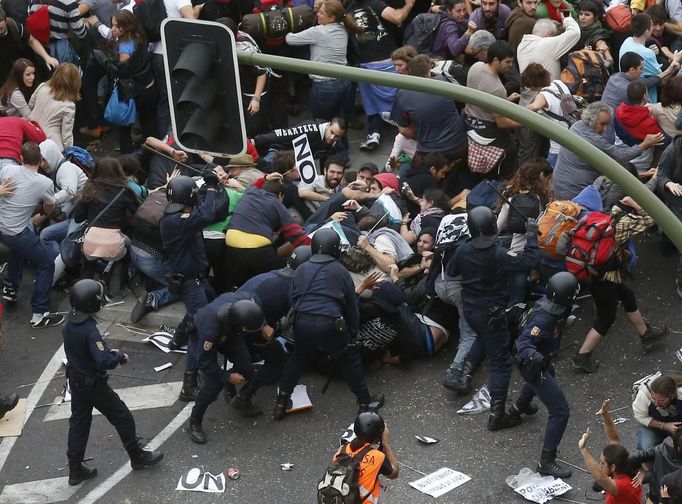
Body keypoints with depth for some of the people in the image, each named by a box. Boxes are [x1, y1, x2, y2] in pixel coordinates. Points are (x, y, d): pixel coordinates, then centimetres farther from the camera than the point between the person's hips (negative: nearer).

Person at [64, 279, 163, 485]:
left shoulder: (70, 325, -5)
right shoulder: (90, 331, -32)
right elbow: (103, 361, -35)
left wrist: (108, 351, 7)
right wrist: (120, 356, -16)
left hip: (76, 380, 8)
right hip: (94, 384, -8)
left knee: (79, 422, 17)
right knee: (122, 417, 11)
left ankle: (75, 470, 24)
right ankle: (137, 456, 27)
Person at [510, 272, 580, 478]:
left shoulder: (547, 302, -13)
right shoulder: (544, 319, -37)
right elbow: (524, 342, -41)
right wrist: (533, 356, -56)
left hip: (538, 360, 10)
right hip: (534, 367, -10)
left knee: (549, 375, 43)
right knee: (560, 411, -10)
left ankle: (521, 405, 71)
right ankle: (547, 462, -5)